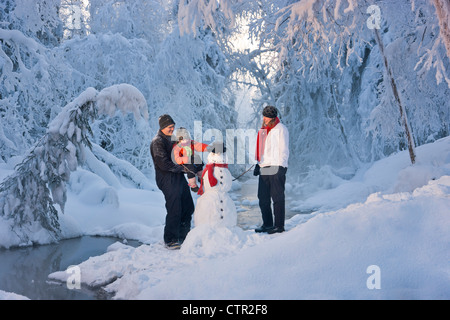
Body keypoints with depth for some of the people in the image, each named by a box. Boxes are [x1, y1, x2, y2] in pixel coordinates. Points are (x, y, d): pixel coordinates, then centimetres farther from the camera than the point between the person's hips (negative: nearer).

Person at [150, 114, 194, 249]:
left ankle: (183, 237, 25)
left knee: (188, 207, 12)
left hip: (179, 178, 9)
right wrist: (182, 168, -14)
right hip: (168, 180, -9)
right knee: (174, 211, -8)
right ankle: (170, 241, 4)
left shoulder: (169, 139, 17)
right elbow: (164, 164, -19)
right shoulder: (157, 142, -13)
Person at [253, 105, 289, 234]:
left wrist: (281, 167, -14)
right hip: (264, 169, 8)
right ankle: (267, 224, 18)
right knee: (263, 198, 8)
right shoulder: (263, 130, 17)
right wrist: (258, 164, 17)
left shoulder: (281, 129, -4)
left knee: (277, 198, -3)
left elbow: (284, 150, -8)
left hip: (276, 168, -7)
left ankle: (279, 225, 3)